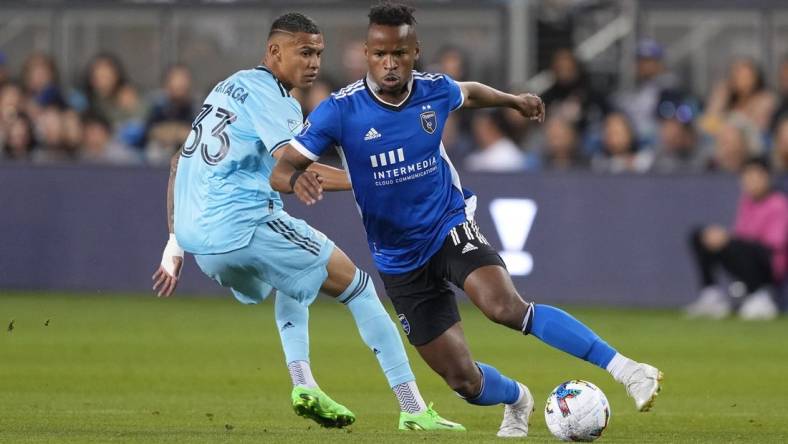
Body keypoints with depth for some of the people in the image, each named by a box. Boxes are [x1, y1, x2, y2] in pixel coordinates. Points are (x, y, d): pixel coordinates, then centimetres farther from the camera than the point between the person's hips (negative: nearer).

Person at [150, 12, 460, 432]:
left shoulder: (228, 87, 22)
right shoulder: (268, 95, -6)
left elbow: (179, 164, 25)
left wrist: (175, 242, 25)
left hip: (198, 238, 9)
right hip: (243, 224, -9)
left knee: (291, 275, 35)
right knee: (356, 285, 1)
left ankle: (303, 384, 14)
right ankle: (414, 410, -6)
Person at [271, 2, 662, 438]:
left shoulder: (435, 91, -8)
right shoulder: (340, 111, -17)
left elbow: (468, 92, 18)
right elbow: (280, 170, -18)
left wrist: (514, 100, 36)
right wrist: (297, 178, -42)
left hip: (450, 226, 0)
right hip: (400, 261, 0)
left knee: (506, 307, -32)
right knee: (463, 381, 0)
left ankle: (625, 369, -32)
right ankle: (517, 400, 37)